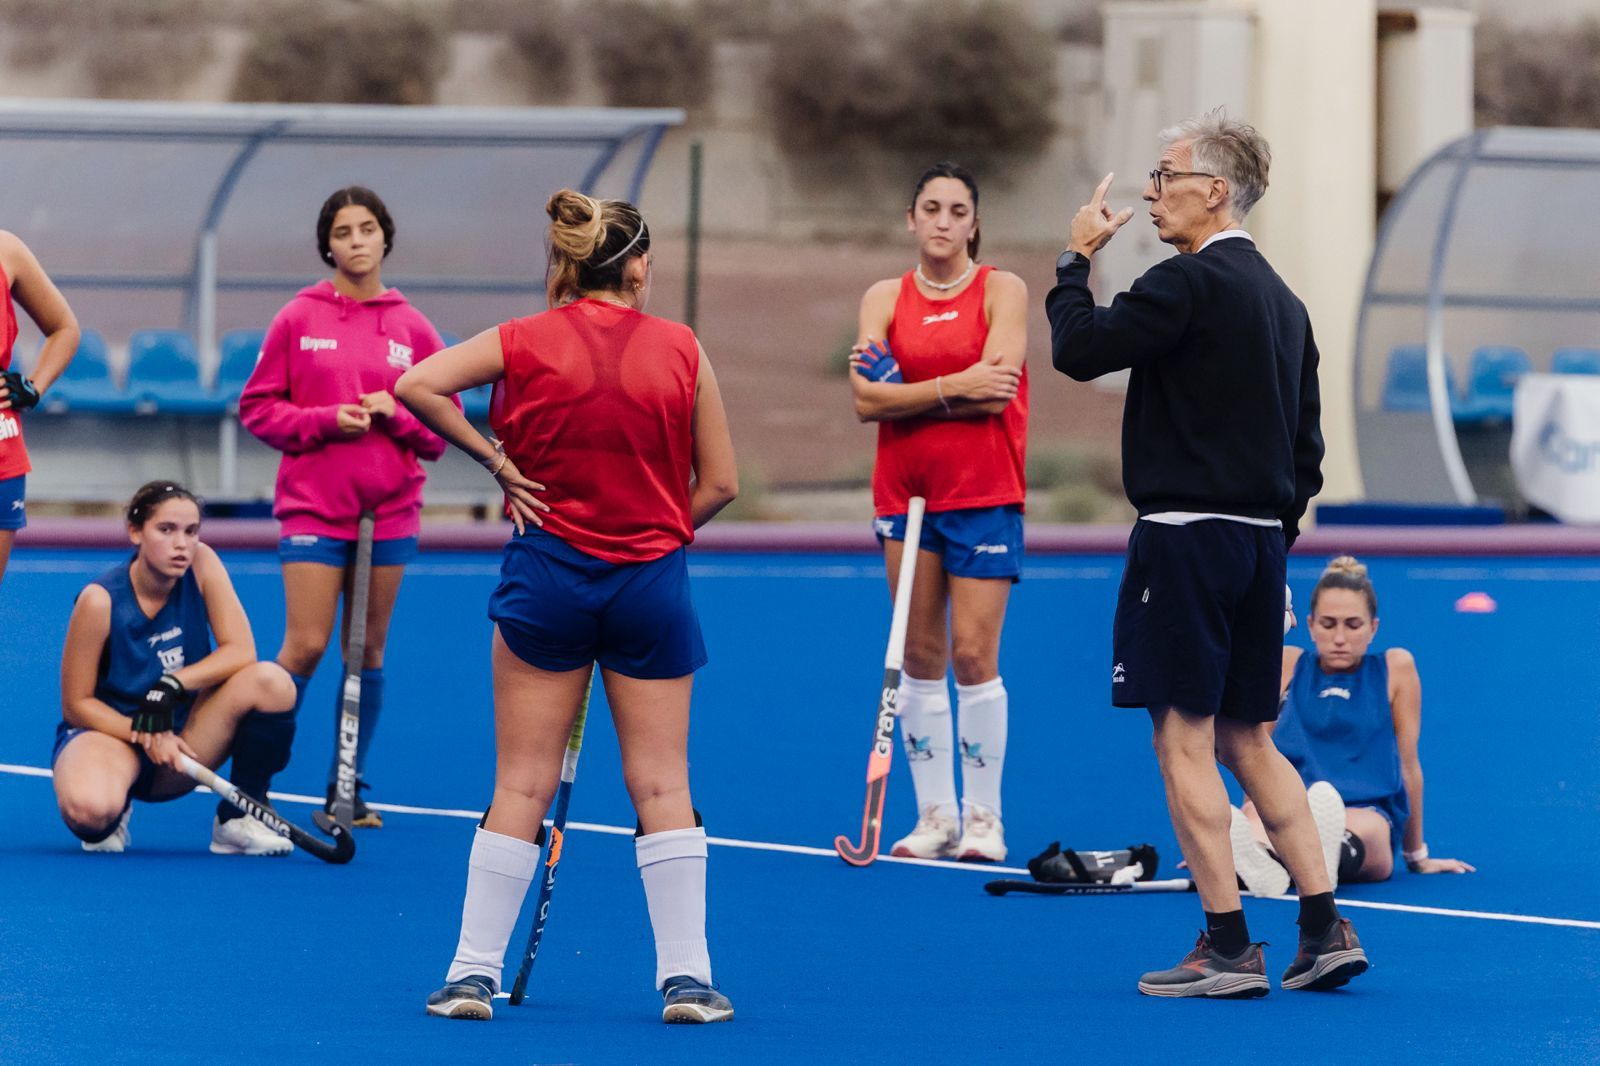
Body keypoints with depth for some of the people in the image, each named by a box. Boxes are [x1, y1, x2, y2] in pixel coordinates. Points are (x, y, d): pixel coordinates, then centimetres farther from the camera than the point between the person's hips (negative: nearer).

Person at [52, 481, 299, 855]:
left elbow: (241, 652, -11)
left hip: (181, 732, 4)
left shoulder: (202, 564, -8)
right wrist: (144, 736, -25)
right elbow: (76, 704, -12)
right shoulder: (101, 600, -18)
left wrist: (171, 686, -25)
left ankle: (238, 819, -7)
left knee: (271, 681, -24)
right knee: (88, 809, -41)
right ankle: (111, 819, 1)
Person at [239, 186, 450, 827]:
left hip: (389, 510, 3)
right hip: (313, 505, -2)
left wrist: (396, 413, -10)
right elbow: (257, 408, 1)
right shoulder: (298, 319, 0)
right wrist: (326, 420, -13)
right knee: (307, 645, -10)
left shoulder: (414, 330, 5)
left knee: (368, 649, 6)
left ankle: (348, 790, 14)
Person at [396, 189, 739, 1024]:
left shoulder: (524, 342, -3)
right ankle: (686, 977, 2)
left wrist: (494, 459, -6)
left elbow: (417, 385, -13)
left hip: (547, 573, 0)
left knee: (522, 787, 5)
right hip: (651, 580, 0)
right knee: (662, 786, 4)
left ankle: (474, 972, 4)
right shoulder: (681, 351, -2)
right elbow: (719, 484, 1)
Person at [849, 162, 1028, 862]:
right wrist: (952, 389, -15)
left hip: (983, 495, -3)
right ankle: (935, 813, 9)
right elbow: (867, 399, -6)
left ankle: (983, 815, -1)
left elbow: (996, 387, -15)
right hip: (906, 490, 3)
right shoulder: (885, 299, 7)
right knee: (920, 654, 4)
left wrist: (906, 389, -9)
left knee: (973, 653, -8)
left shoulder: (1002, 291, -1)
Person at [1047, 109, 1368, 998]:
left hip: (1187, 534, -9)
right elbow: (1307, 445, 19)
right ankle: (1325, 930, 9)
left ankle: (1227, 948, -5)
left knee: (1184, 738, -4)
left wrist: (1076, 260, -2)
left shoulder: (1190, 282, -12)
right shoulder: (1281, 300, 16)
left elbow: (1079, 349, -16)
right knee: (1247, 740, 14)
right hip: (1260, 541, 9)